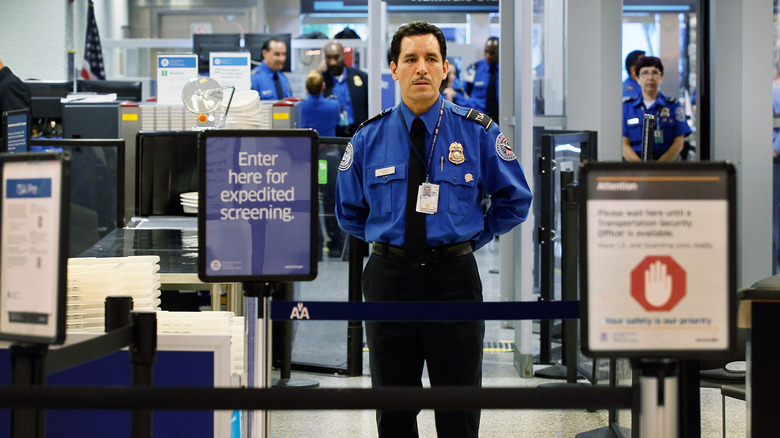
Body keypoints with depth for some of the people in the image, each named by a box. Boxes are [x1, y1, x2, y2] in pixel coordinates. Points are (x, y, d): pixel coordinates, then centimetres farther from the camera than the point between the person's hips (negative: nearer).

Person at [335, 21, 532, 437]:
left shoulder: (478, 132, -2)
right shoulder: (369, 137, 3)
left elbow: (515, 200, 9)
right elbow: (349, 211, 16)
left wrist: (474, 237, 4)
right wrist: (387, 239, 9)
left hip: (454, 277, -1)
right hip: (389, 277, 1)